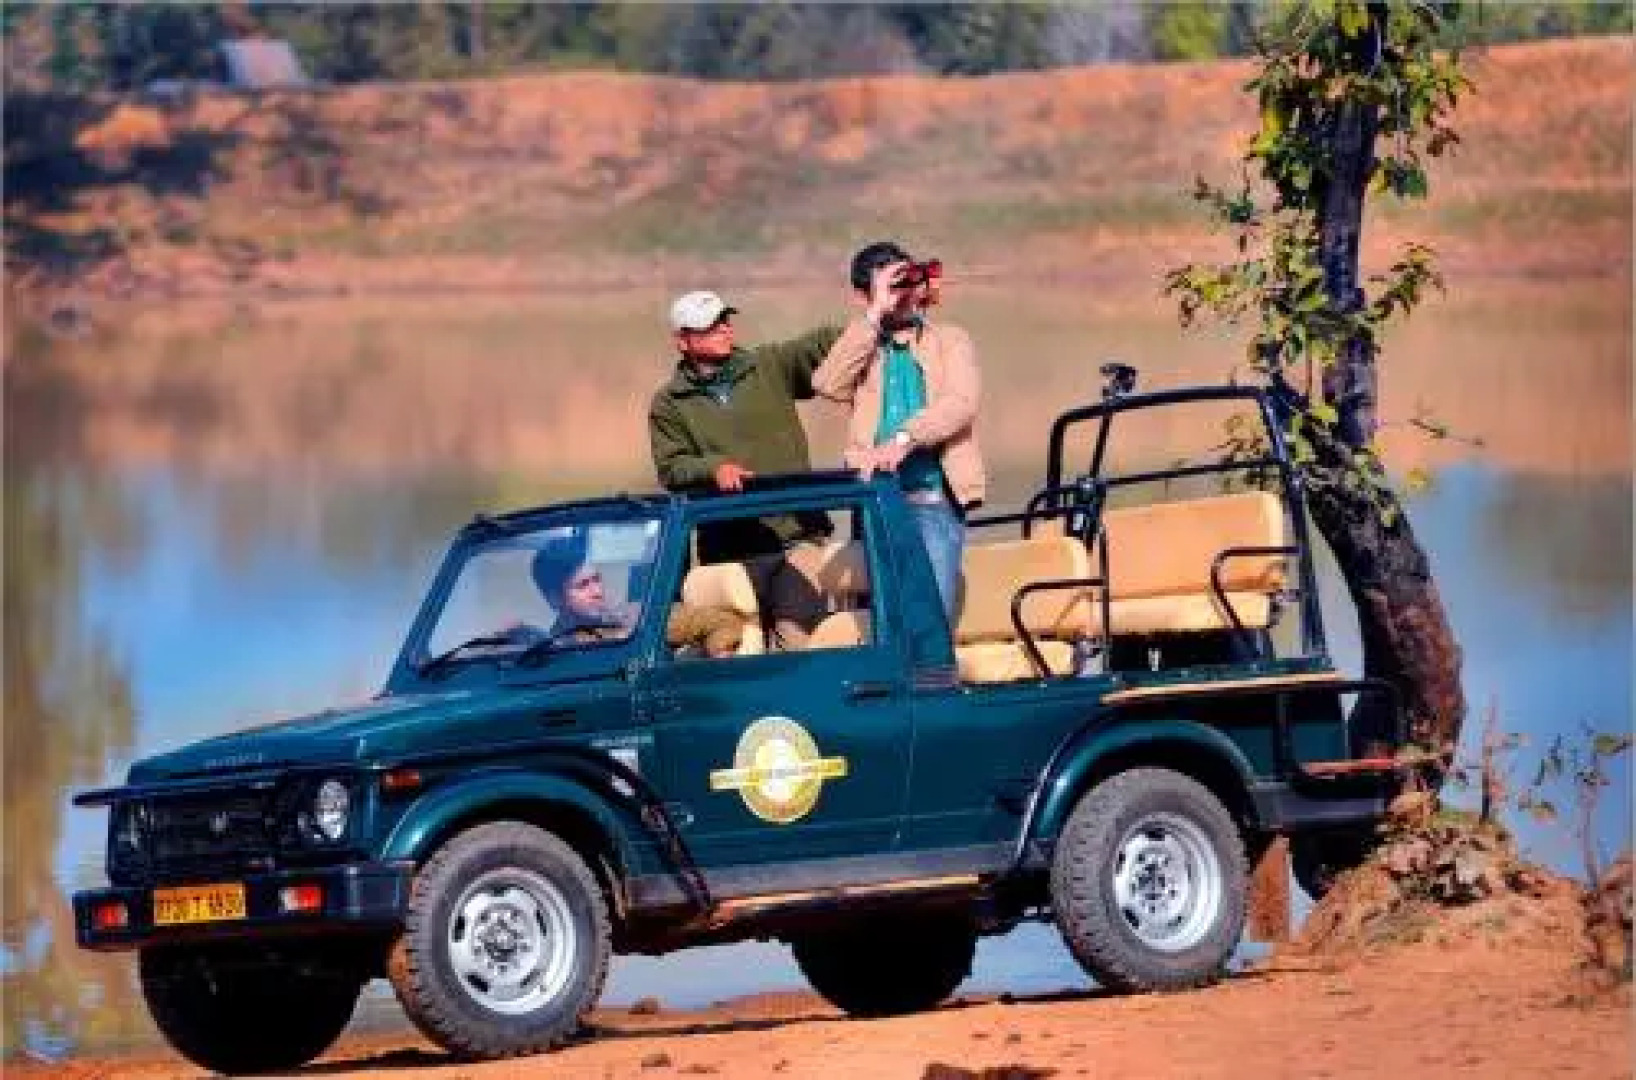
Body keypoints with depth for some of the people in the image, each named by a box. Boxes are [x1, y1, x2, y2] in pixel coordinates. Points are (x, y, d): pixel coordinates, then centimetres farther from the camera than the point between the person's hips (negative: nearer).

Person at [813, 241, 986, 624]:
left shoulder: (951, 341, 13)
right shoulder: (859, 348, 17)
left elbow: (961, 403, -6)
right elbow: (829, 384, -4)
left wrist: (904, 440, -22)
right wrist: (874, 315, -4)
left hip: (936, 501, -2)